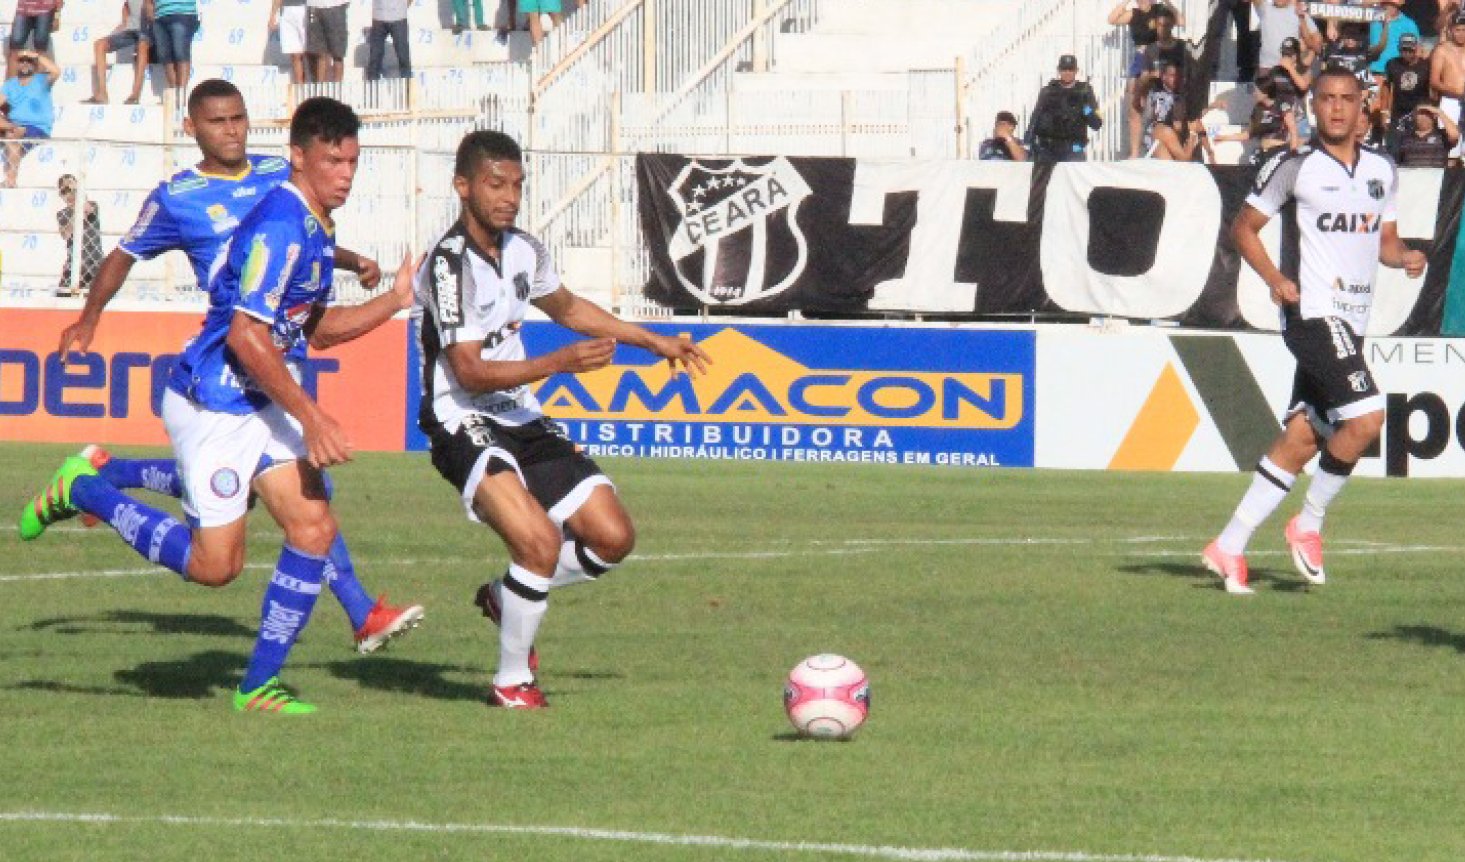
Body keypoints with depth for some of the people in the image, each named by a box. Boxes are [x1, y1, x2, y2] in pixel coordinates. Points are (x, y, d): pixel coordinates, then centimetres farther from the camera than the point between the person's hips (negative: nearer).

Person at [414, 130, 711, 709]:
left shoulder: (522, 251, 6)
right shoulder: (449, 263, -18)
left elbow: (567, 308, 28)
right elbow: (470, 373, -22)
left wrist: (656, 342, 31)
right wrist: (559, 363, -30)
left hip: (520, 422, 8)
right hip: (463, 427, -8)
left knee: (613, 538, 2)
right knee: (541, 541, -27)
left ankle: (504, 598, 25)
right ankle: (511, 681, -7)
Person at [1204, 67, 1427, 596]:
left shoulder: (1382, 171, 13)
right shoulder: (1293, 167, -4)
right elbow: (1244, 227, 2)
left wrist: (1404, 256, -1)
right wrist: (1276, 279, -12)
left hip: (1352, 321, 7)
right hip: (1313, 310, -7)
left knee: (1301, 439, 5)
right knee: (1366, 416, -21)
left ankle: (1229, 547, 12)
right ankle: (1308, 526, -4)